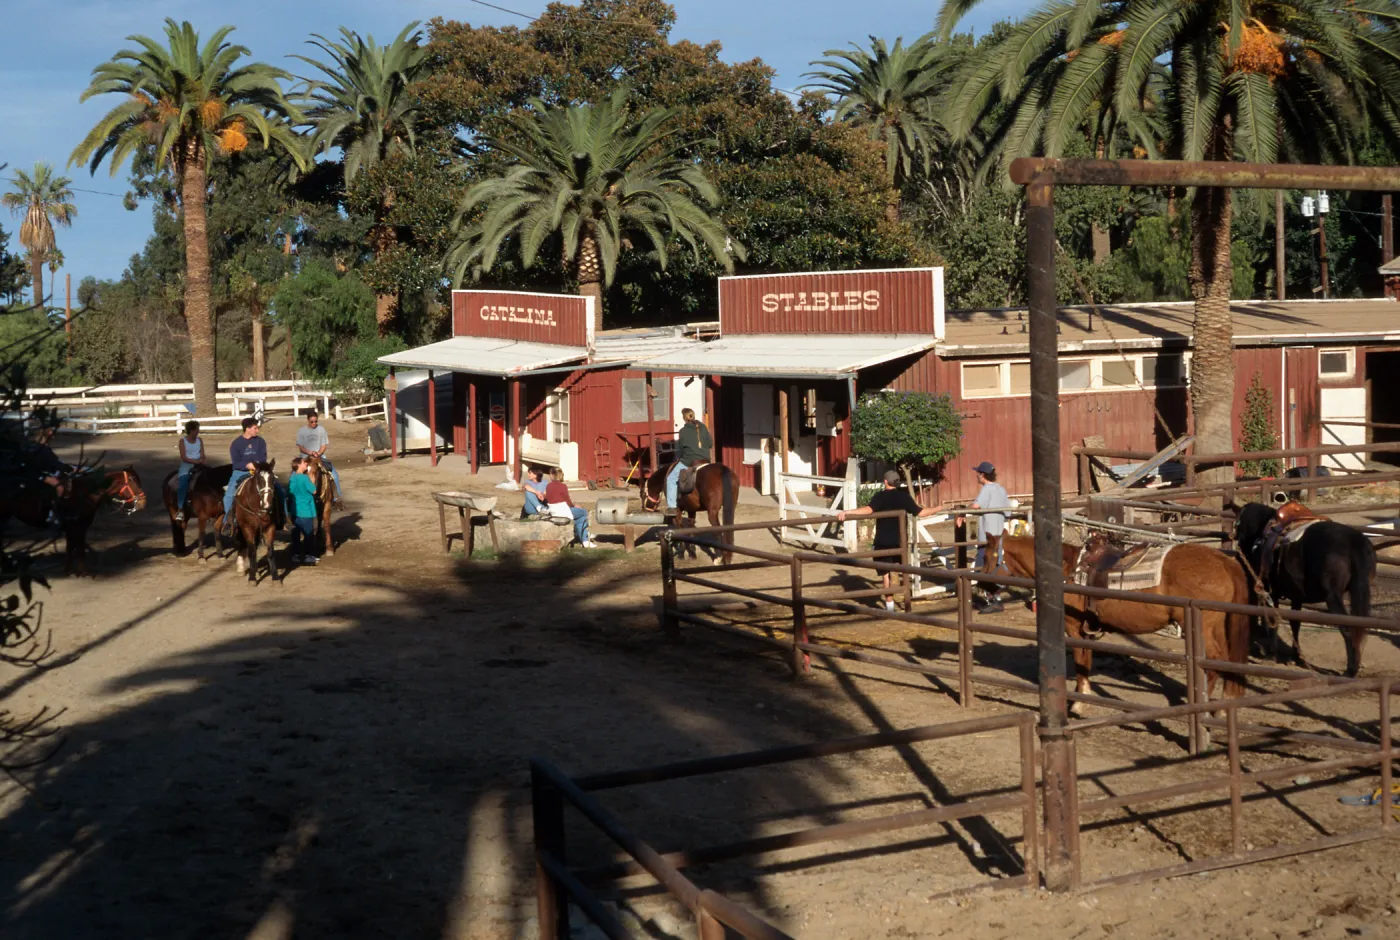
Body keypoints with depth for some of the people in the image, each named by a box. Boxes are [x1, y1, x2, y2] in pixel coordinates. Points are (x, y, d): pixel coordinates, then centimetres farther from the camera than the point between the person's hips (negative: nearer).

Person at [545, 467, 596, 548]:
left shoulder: (548, 486, 3)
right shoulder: (562, 486, -17)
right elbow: (568, 502, -11)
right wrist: (574, 505, 12)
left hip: (553, 512, 7)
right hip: (563, 511, -7)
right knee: (584, 512, 14)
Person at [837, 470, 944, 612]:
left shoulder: (880, 497, -8)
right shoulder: (904, 496, 3)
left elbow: (868, 509, -25)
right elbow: (920, 512, 2)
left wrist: (846, 512, -33)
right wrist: (938, 509, 18)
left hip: (883, 540, -3)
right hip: (899, 539, 3)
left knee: (886, 570, 2)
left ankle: (890, 603, 1)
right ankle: (888, 595, 25)